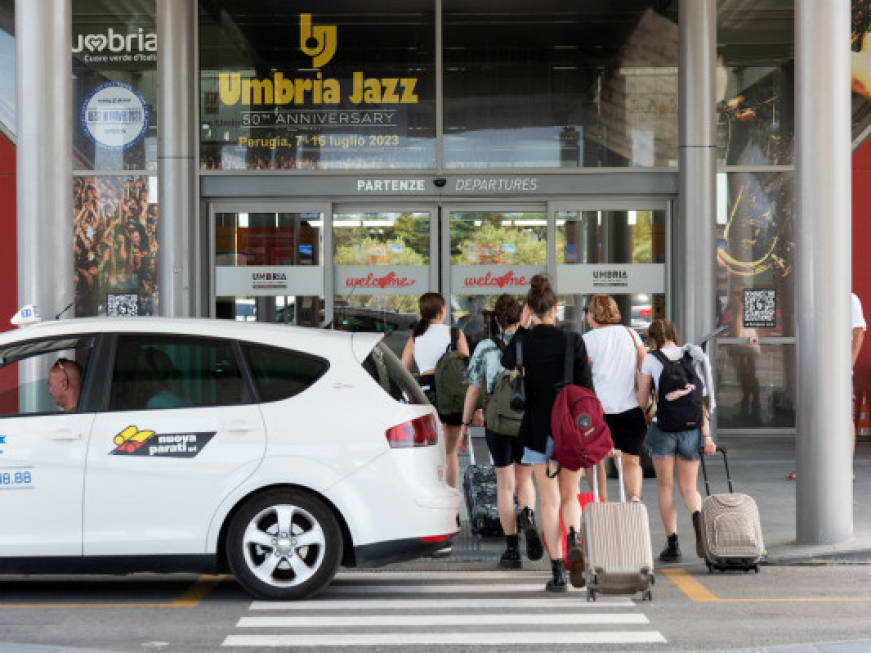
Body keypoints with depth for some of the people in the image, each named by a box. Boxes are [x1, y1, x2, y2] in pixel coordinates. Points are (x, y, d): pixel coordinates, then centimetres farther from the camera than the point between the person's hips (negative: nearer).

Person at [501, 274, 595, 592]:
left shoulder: (524, 342, -7)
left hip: (538, 430, 0)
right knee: (570, 497, 16)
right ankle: (573, 541, -13)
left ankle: (558, 571, 5)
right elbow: (586, 387, -5)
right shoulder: (573, 341, -7)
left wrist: (522, 327, 9)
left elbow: (506, 363, 17)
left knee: (549, 501, 7)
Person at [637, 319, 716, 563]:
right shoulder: (693, 356, 7)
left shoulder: (651, 359, -1)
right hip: (691, 429, 3)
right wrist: (706, 435, 1)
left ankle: (673, 544, 5)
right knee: (689, 488, 12)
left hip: (663, 427, -3)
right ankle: (697, 516, -21)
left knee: (665, 487, 11)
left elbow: (642, 402, 2)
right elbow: (703, 399, 2)